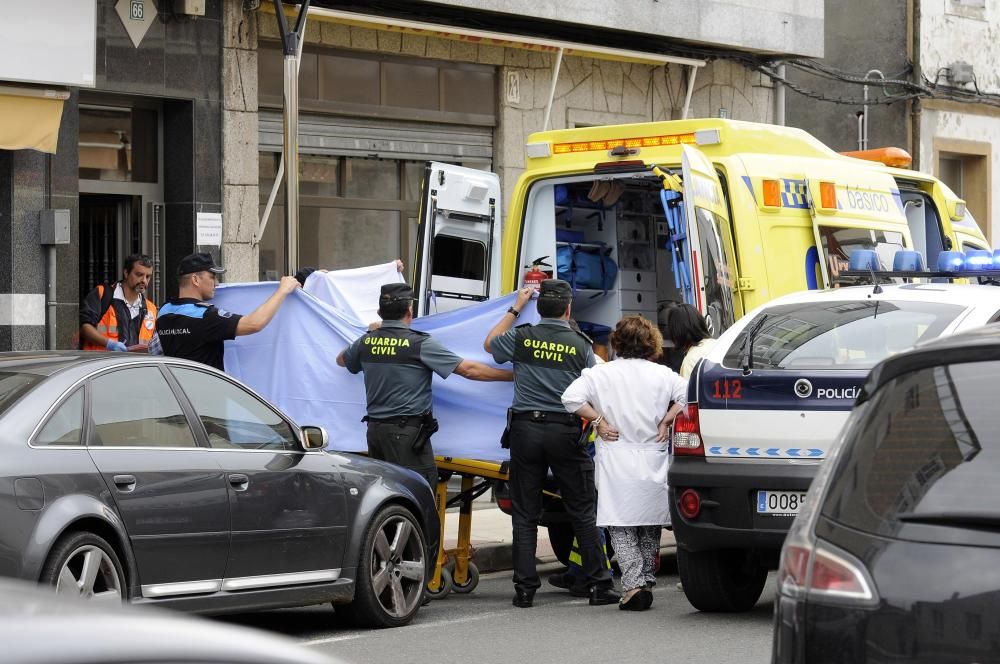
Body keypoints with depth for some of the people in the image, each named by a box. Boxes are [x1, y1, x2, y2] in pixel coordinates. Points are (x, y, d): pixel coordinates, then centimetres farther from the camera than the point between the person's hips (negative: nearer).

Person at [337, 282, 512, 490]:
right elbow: (468, 370, -10)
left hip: (375, 427, 7)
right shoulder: (419, 343, -11)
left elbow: (341, 360, 29)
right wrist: (512, 375, -1)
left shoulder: (366, 341, 5)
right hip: (406, 431, -7)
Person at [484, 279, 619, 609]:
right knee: (583, 511, 5)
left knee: (524, 514, 7)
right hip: (565, 430, -1)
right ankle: (598, 585, 5)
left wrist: (515, 308, 26)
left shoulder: (521, 337, -1)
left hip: (525, 429, 1)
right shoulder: (580, 344, -2)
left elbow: (489, 344, 21)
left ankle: (524, 588, 4)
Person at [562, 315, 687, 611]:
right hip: (653, 461, 2)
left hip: (616, 462, -2)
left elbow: (571, 397, -13)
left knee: (620, 527, 1)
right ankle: (647, 582, 20)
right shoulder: (662, 374, 3)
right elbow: (687, 394, -6)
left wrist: (598, 419, -5)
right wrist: (666, 420, 1)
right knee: (650, 526, 17)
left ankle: (633, 584, -13)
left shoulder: (601, 373, -3)